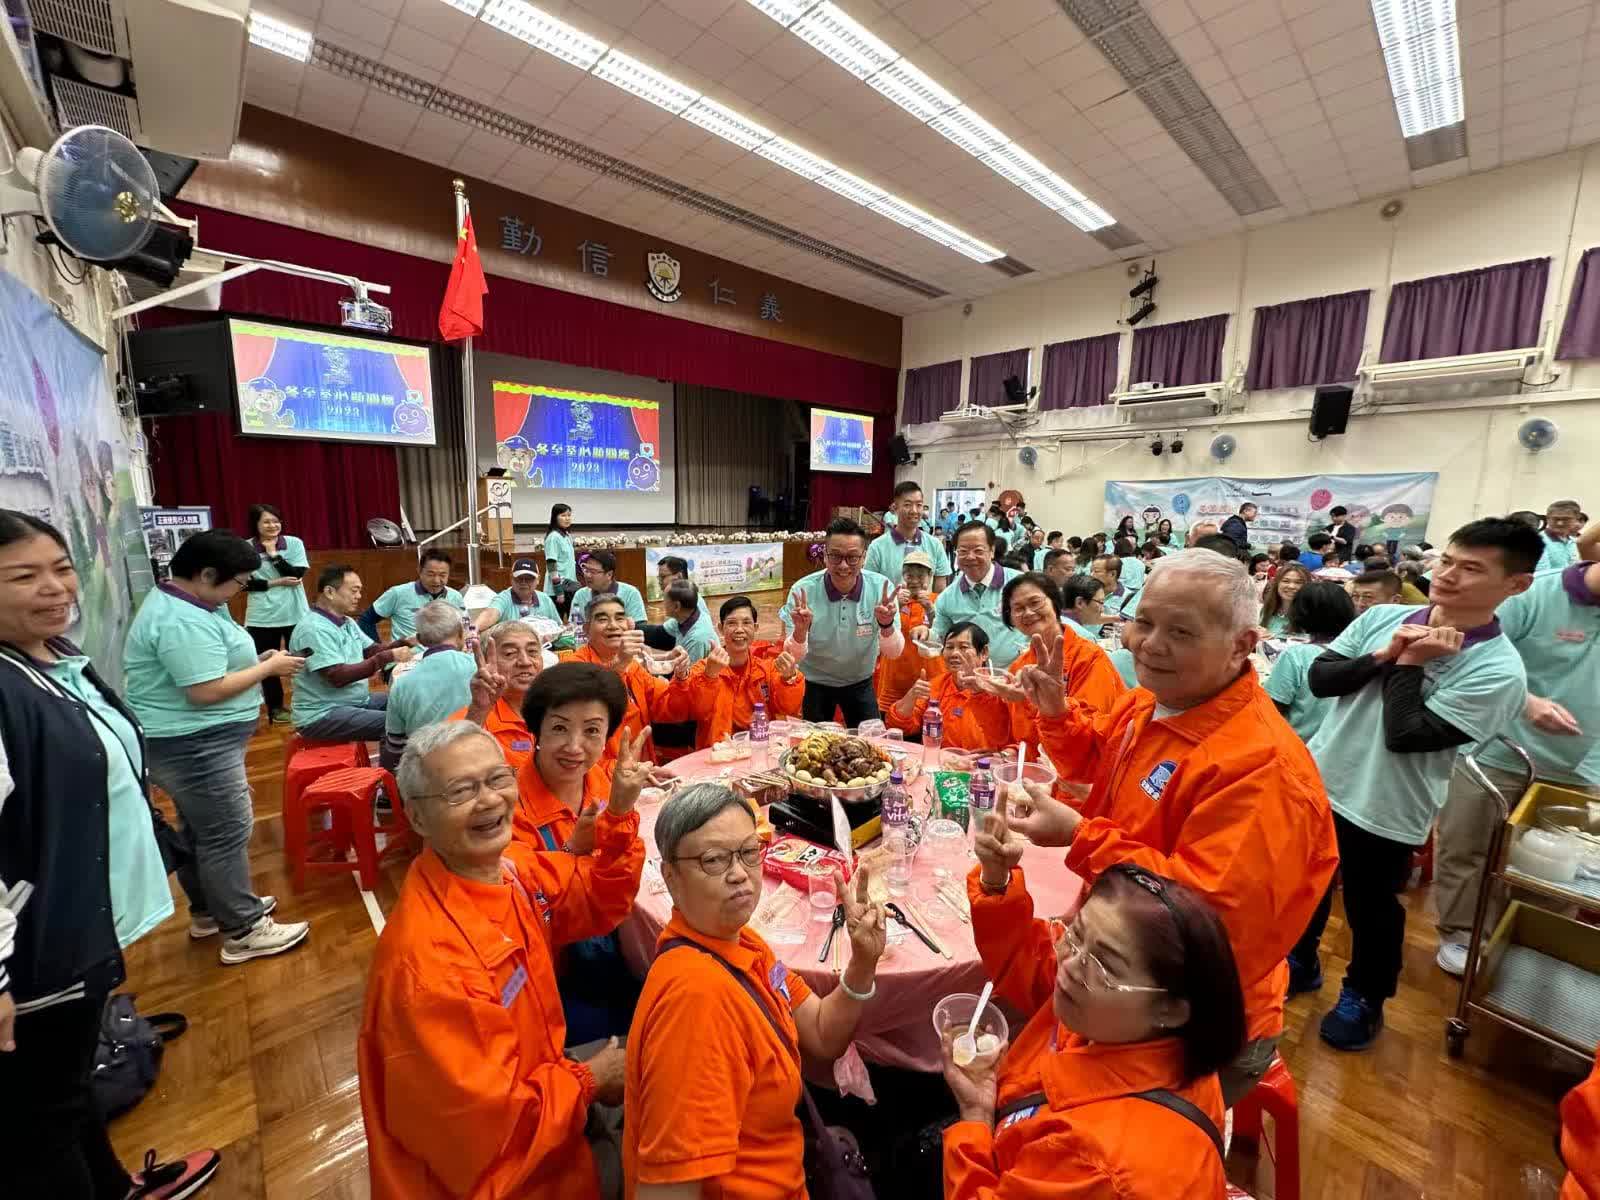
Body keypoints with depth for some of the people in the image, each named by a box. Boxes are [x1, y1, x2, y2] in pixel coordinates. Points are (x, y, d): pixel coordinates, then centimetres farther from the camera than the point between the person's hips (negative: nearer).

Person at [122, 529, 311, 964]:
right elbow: (208, 690, -27)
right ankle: (244, 931, 9)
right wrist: (270, 667, -18)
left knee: (199, 829, 21)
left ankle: (208, 911, 36)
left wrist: (255, 662, 5)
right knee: (227, 834, -2)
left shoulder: (177, 603, 10)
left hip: (192, 742, 11)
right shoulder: (182, 622, -25)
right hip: (194, 747, -11)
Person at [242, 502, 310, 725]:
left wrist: (273, 554, -13)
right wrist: (275, 583, -14)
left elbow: (297, 575, -12)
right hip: (262, 617, 0)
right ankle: (275, 707, 24)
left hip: (295, 614, 0)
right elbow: (246, 583, -5)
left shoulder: (294, 543, -3)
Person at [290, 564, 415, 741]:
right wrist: (388, 657, -29)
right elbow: (338, 676, -27)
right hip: (322, 714, -10)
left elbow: (371, 650, 11)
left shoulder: (347, 621, 11)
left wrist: (403, 642, -7)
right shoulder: (314, 628, -20)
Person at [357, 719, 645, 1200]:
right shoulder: (428, 955, -35)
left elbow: (597, 902, 1)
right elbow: (488, 1120, -28)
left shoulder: (509, 864, -12)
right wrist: (589, 1080, -13)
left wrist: (619, 812, -13)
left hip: (533, 1080, 7)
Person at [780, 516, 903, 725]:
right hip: (815, 683, -1)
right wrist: (800, 631, -40)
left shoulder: (882, 588, -18)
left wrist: (887, 625, -37)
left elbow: (893, 653, -17)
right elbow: (794, 657, -19)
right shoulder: (802, 591, -22)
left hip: (860, 683, 1)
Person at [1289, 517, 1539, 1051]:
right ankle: (1299, 963, 47)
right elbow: (1319, 677, -7)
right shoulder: (1382, 617, -5)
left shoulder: (1499, 670, -17)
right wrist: (1382, 656, -19)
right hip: (1317, 781, 4)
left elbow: (1407, 734, -23)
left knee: (1371, 910, 17)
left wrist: (1408, 664, -17)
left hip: (1385, 812, -4)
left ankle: (1363, 998, 43)